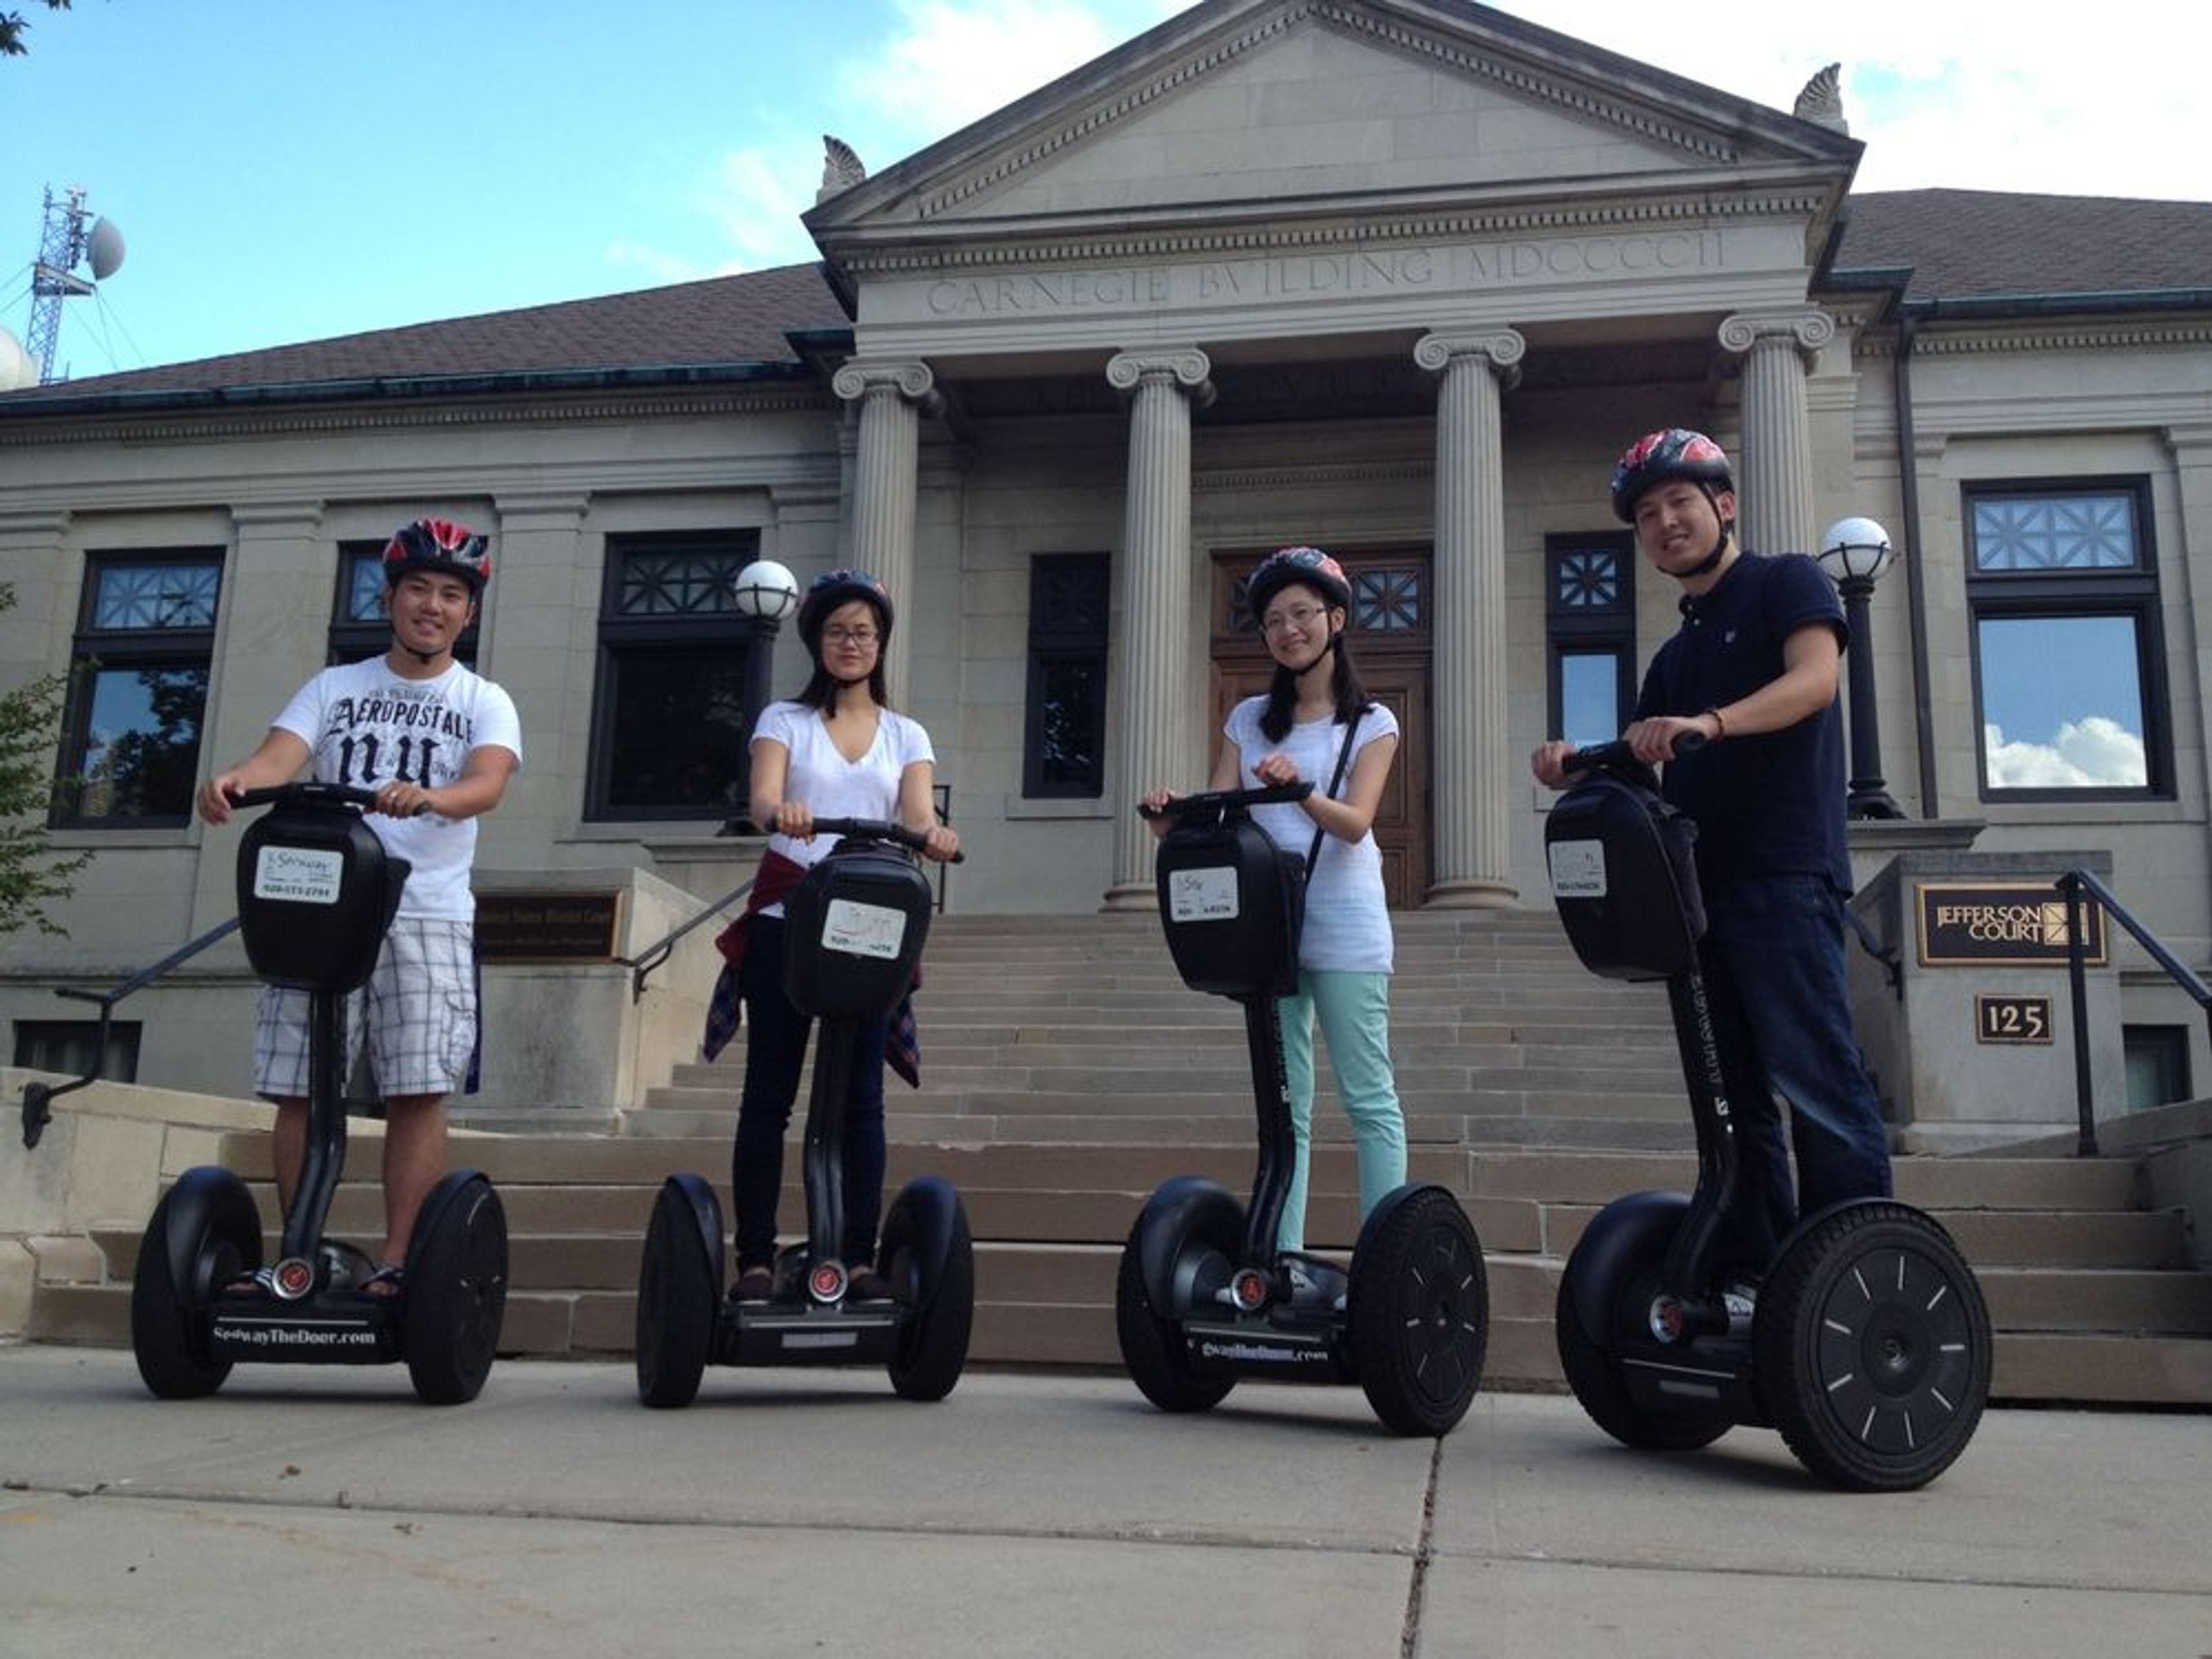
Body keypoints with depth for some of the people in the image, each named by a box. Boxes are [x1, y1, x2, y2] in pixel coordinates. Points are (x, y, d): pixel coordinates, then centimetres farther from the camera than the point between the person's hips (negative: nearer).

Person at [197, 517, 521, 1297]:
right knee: (300, 1088, 0)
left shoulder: (484, 703, 7)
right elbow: (279, 755, -3)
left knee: (418, 1090, -8)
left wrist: (427, 796, -35)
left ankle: (395, 1262, -4)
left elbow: (488, 784, -13)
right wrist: (235, 780, -28)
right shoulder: (334, 687, 14)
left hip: (428, 914, -2)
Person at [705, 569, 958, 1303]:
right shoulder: (785, 720, 9)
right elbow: (761, 795, -10)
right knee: (769, 1091, -2)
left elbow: (918, 813, -3)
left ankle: (861, 1257, 2)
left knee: (861, 1096, -2)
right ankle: (756, 1257, 2)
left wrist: (932, 833, -27)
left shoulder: (905, 735, 14)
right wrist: (781, 812, -34)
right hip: (787, 916, -1)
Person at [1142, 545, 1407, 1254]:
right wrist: (1175, 817, -17)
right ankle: (1280, 1256, 8)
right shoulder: (1249, 720, 14)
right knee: (1283, 1105, 5)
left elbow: (1354, 823, -11)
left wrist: (1299, 791, -31)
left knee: (1369, 1096, -3)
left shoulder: (1372, 723, 4)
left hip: (1344, 931, -3)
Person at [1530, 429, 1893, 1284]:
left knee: (1814, 1075, -13)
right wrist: (1576, 770, -2)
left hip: (1782, 874, -8)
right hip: (1699, 881, 8)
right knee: (1734, 1091, 7)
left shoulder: (1785, 582, 4)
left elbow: (1815, 676, -15)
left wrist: (1710, 723, -32)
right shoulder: (1675, 655, 24)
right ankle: (1754, 1271, 12)